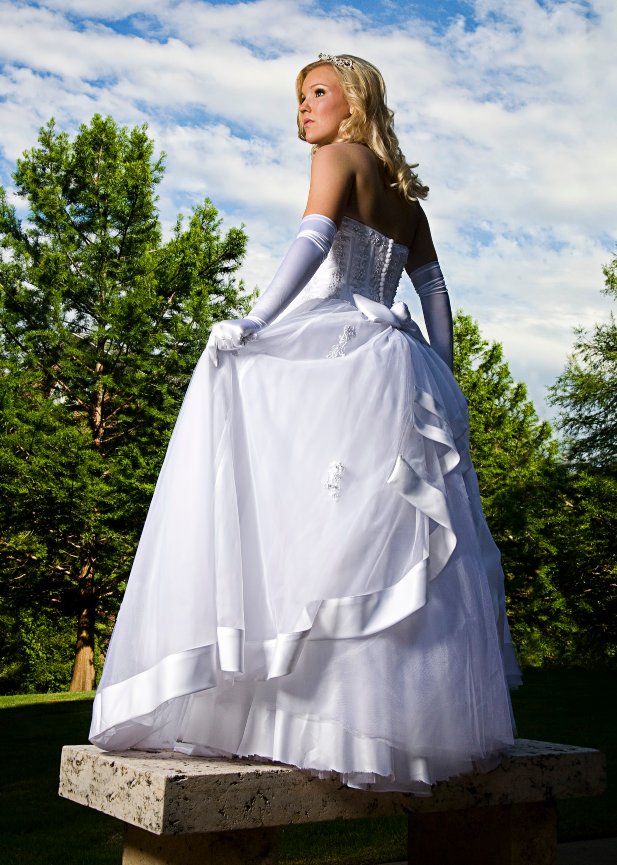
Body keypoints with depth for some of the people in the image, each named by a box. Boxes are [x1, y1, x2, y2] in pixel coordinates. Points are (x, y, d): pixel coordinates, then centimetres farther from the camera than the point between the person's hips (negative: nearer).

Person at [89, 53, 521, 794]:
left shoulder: (339, 156, 5)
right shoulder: (403, 190, 26)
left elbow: (313, 241, -13)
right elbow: (433, 286, 22)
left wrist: (254, 320, -22)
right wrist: (442, 382, 21)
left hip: (335, 349, -8)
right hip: (395, 363, 8)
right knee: (396, 539, 5)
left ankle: (331, 711, -23)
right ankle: (425, 716, 6)